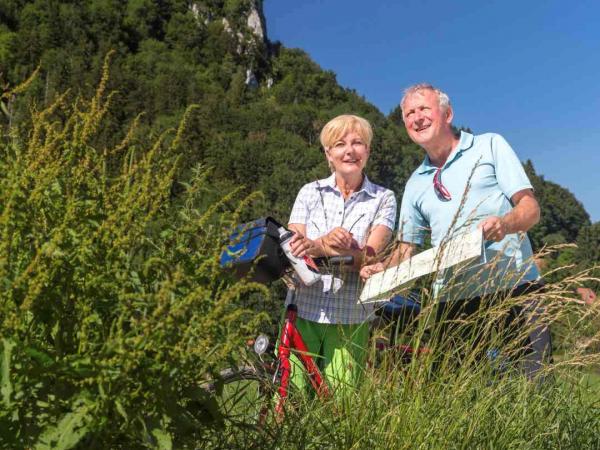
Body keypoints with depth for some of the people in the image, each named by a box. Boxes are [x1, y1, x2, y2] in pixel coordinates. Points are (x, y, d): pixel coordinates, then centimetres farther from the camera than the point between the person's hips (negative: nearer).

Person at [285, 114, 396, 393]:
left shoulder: (383, 199, 2)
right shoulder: (310, 192, 6)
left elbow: (370, 257, -12)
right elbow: (291, 249, -3)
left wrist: (317, 248, -27)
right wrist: (326, 242, -24)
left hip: (350, 319, -1)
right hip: (303, 311, 1)